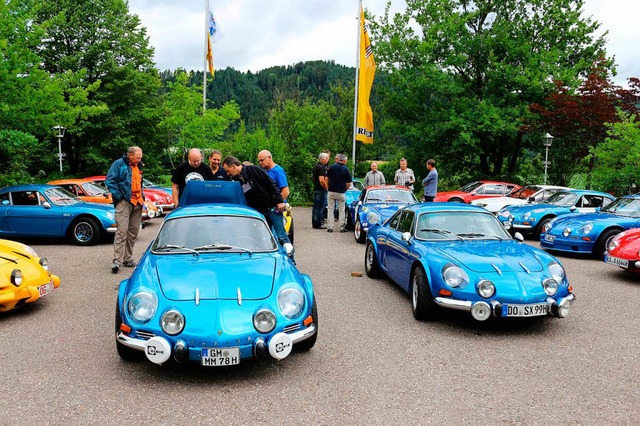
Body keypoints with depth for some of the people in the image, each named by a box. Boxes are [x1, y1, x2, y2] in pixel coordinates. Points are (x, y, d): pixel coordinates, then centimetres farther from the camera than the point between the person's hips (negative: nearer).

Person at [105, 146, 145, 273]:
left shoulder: (138, 167, 18)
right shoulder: (119, 164, -5)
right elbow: (109, 181, -10)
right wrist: (118, 196, -14)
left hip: (137, 203, 8)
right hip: (124, 201, -8)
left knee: (133, 232, 10)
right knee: (122, 231, -14)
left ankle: (128, 259, 19)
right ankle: (117, 261, -16)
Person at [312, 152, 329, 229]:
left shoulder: (315, 166, 13)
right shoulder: (322, 167, -17)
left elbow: (312, 176, 24)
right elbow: (321, 180, -25)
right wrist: (326, 187, -13)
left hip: (315, 189, 10)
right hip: (321, 190, -10)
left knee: (315, 206, 14)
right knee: (321, 207, -5)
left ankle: (314, 223, 19)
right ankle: (318, 224, -3)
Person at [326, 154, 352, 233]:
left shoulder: (332, 167, -4)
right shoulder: (346, 169, -5)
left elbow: (327, 178, -1)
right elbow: (349, 183, -5)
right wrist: (345, 189, 11)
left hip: (331, 191, 1)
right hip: (341, 193, -1)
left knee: (330, 209, 7)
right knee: (341, 210, 9)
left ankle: (329, 227, 5)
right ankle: (342, 227, 10)